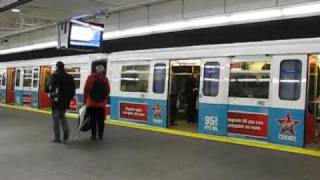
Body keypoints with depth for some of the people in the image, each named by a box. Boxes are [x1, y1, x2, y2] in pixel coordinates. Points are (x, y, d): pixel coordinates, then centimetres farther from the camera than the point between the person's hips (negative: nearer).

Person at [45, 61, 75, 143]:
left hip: (56, 100, -4)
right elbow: (73, 89, 3)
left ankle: (57, 138, 7)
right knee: (62, 116, 23)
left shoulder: (54, 76, -12)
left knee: (56, 119, 5)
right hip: (65, 101, 5)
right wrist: (69, 98, 12)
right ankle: (66, 129, -2)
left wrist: (50, 93, 8)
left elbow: (47, 88, -13)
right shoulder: (69, 77, 3)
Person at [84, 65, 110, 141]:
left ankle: (93, 135, 6)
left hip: (91, 103, 0)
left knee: (93, 120, 5)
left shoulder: (90, 78, -3)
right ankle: (100, 136, 11)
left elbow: (86, 90, -3)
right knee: (101, 120, 8)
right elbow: (108, 91, -1)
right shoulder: (105, 79, -1)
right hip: (101, 104, 1)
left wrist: (85, 100, 5)